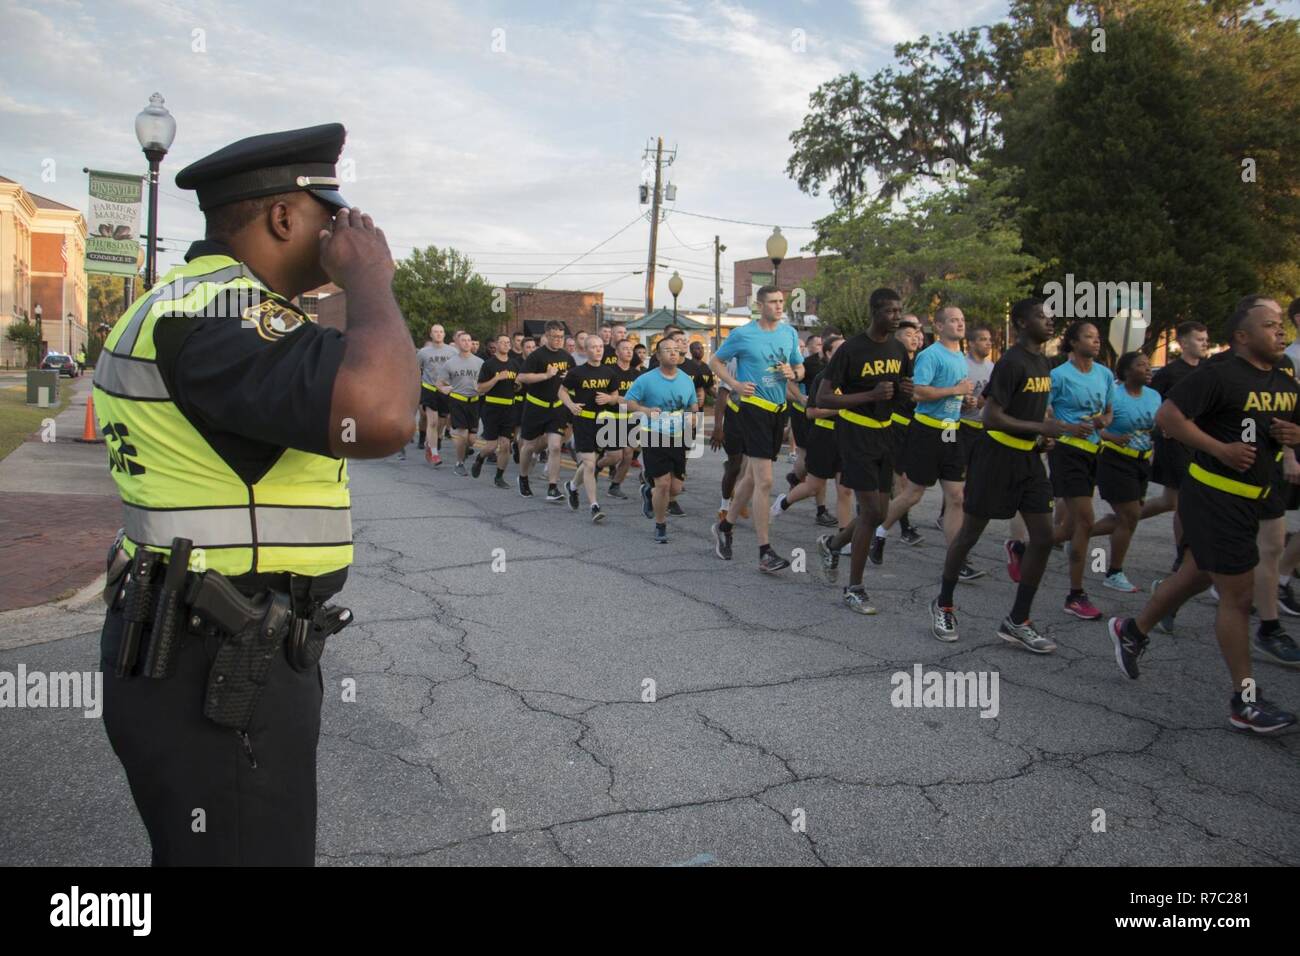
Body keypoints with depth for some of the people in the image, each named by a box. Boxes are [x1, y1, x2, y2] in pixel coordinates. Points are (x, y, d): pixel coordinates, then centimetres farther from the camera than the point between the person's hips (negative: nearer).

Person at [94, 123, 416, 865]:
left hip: (231, 655, 11)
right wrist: (371, 283, -22)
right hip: (218, 675, -11)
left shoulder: (194, 303, 14)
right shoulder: (220, 310, -22)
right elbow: (380, 416, -39)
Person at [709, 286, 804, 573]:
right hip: (753, 407, -6)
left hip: (778, 410, 6)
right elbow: (715, 361, 4)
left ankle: (725, 526, 35)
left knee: (752, 475, 16)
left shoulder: (790, 333, 9)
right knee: (765, 480, -12)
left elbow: (800, 368, 19)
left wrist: (793, 373, -5)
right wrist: (735, 384, -10)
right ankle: (765, 552, -9)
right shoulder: (742, 334, -5)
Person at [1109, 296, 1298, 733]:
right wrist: (1222, 449, -22)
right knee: (1238, 594, -4)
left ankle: (1131, 630, 39)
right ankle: (1244, 701, 6)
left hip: (1247, 499, 8)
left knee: (1195, 576, 18)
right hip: (1215, 496, -8)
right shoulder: (1219, 376, -15)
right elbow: (1167, 416, -19)